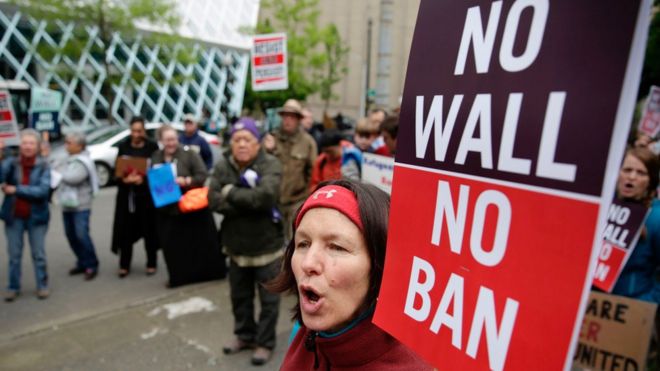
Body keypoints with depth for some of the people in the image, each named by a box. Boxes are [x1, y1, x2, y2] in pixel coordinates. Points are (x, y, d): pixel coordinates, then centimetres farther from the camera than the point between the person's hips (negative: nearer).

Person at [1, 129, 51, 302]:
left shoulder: (43, 166, -7)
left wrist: (16, 190, -19)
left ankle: (42, 286, 21)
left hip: (36, 216, -1)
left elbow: (43, 190, -18)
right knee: (14, 255, 11)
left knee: (39, 254, 7)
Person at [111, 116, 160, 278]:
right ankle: (124, 265, 15)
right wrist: (123, 179, -14)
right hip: (127, 193, 2)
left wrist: (143, 179, -20)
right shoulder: (123, 146, 6)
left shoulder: (152, 146, -2)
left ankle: (152, 263, 16)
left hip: (147, 193, -2)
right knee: (126, 229, 3)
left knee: (149, 228, 3)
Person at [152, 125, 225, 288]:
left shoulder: (189, 153, -6)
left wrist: (186, 181, -25)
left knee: (203, 242, 6)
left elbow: (202, 176, -10)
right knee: (173, 246, 8)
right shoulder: (156, 157, 8)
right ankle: (177, 278, 24)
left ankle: (214, 272, 21)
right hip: (167, 209, 4)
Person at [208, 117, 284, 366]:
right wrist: (250, 202, -24)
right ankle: (244, 336, 43)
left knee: (268, 299, 9)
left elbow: (266, 195, -32)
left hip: (266, 245, -4)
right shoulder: (222, 166, -3)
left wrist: (231, 192, -21)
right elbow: (214, 201, -14)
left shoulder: (270, 164, -15)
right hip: (236, 246, 4)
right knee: (240, 296, 21)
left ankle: (265, 343, 30)